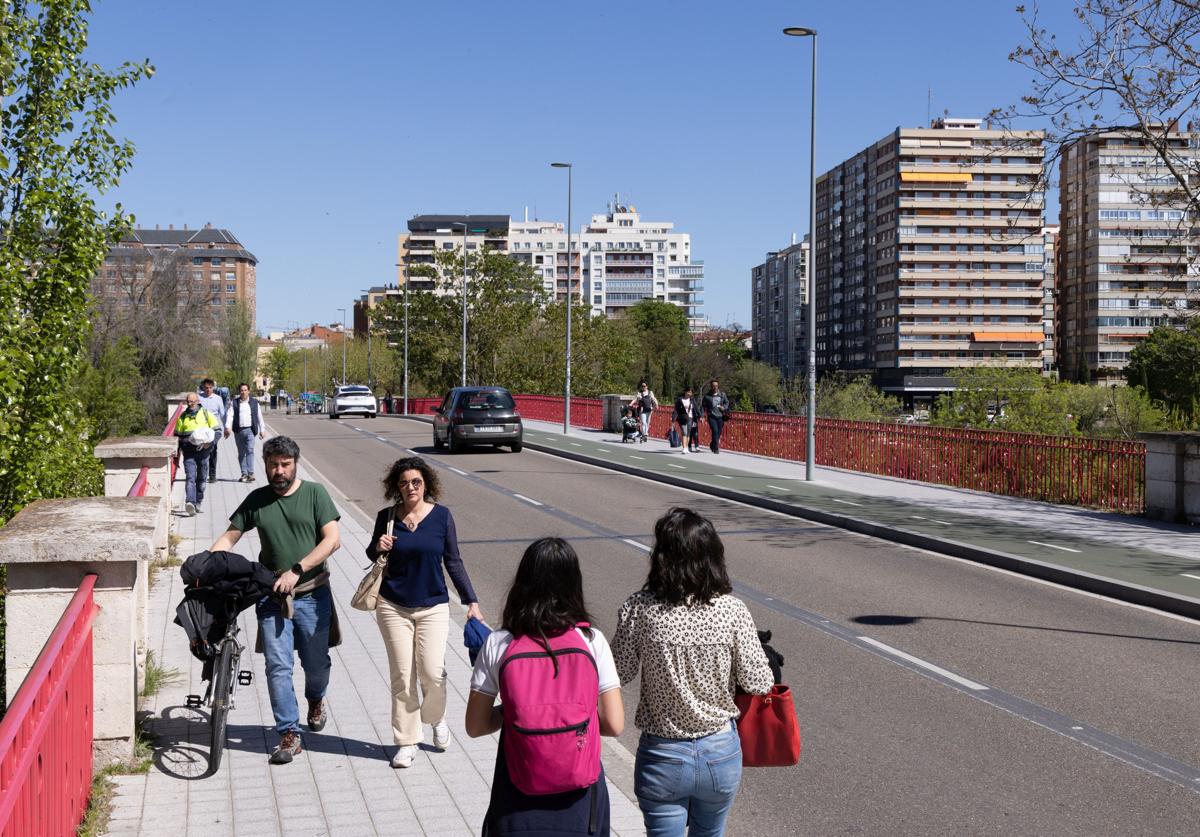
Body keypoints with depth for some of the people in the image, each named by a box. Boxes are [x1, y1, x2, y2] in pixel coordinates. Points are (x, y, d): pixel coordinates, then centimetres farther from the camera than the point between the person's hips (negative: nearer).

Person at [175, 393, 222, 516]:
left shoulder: (206, 414, 5)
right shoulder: (182, 417, 8)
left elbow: (218, 430, 6)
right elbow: (177, 435, 15)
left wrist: (210, 442, -12)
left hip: (203, 451, 1)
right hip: (188, 452, -1)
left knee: (202, 478, 10)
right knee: (190, 477, -15)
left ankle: (198, 503, 24)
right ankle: (190, 502, -29)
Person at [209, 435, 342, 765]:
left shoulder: (315, 493, -2)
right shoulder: (256, 500, 7)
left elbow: (331, 540, -9)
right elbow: (230, 537, 8)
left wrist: (297, 570, -19)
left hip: (312, 594, -1)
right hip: (272, 597, 1)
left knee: (316, 663, 11)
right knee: (278, 667, -5)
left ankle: (316, 700, 44)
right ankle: (289, 735, 1)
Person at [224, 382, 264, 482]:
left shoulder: (254, 403, 10)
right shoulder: (234, 403, 7)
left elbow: (259, 417, 14)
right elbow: (229, 415, -2)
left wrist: (261, 430, 13)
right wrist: (228, 427, -17)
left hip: (250, 430, -1)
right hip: (238, 431, 2)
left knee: (250, 450, -15)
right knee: (241, 453, 7)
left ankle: (251, 473, -20)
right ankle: (244, 474, 14)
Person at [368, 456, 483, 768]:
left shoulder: (441, 516, -4)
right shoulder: (387, 517, -2)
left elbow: (453, 562, 2)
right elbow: (373, 555, 13)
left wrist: (471, 601, -1)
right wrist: (378, 547, -11)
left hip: (433, 606, -1)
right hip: (393, 607, 1)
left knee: (432, 672, -9)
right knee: (402, 676, 2)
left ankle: (436, 719, 23)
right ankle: (406, 742, 15)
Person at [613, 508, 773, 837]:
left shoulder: (639, 609, -17)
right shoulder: (732, 611, -14)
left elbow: (621, 672, -6)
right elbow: (757, 683, -9)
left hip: (662, 757, -2)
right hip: (721, 751, 2)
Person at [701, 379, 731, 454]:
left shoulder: (722, 395, 5)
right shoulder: (707, 396, 0)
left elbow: (727, 402, 18)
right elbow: (703, 406, 6)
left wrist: (724, 408, -3)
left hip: (720, 416, 3)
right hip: (711, 416, -3)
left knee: (719, 433, 8)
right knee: (715, 431, -17)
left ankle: (712, 445, 32)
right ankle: (716, 448, -11)